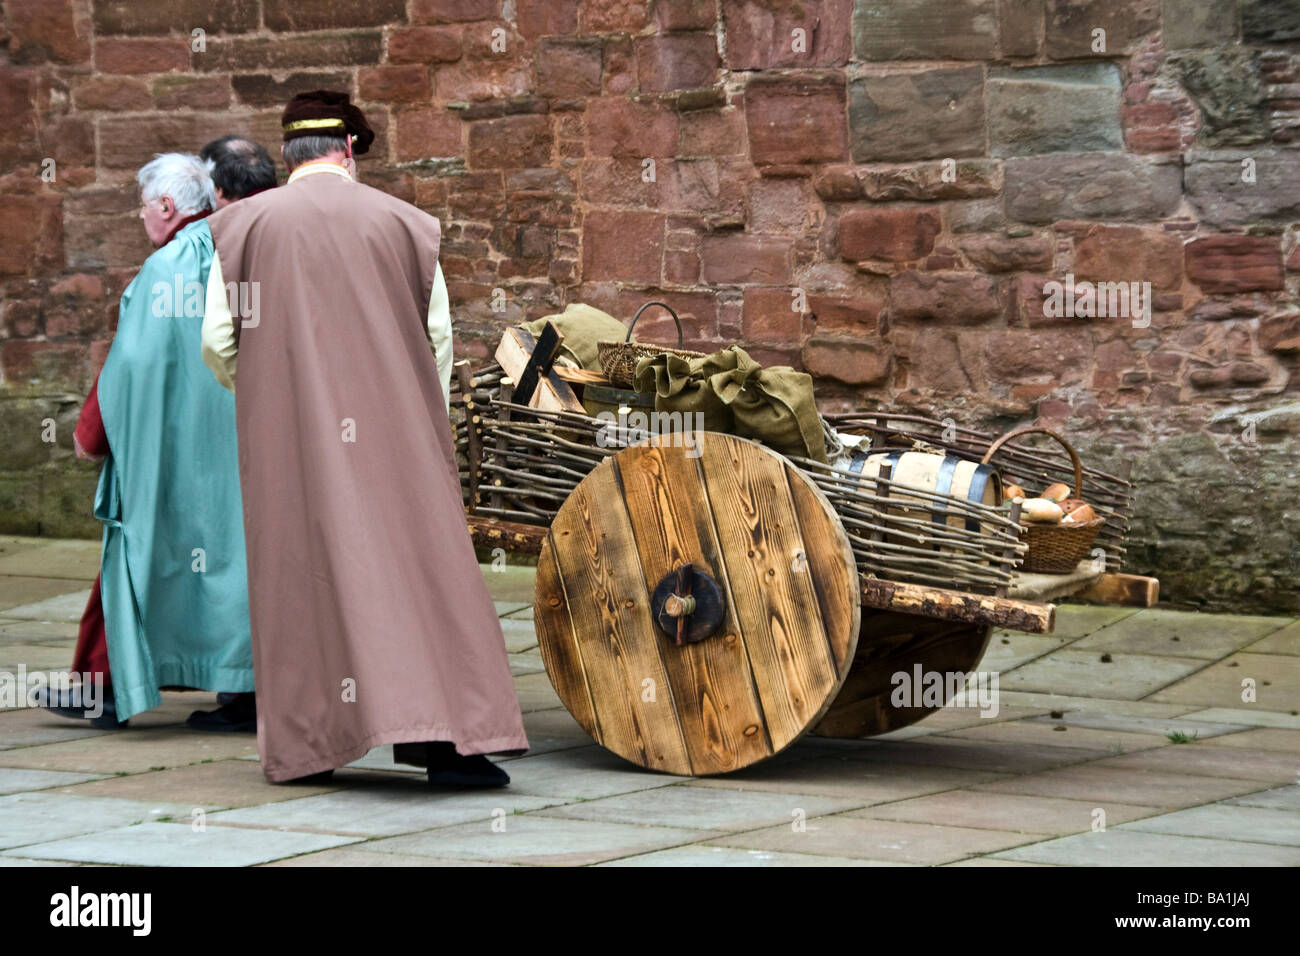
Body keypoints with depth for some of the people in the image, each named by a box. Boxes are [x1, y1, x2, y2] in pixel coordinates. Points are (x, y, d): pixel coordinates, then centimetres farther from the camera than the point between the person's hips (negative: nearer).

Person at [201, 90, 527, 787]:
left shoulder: (243, 227, 1)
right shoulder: (405, 224, 2)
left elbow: (218, 343, 1)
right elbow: (437, 340, 6)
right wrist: (426, 425, 19)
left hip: (287, 439, 1)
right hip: (391, 430, -1)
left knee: (300, 572, 8)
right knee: (421, 564, -1)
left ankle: (302, 745, 9)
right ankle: (443, 733, -11)